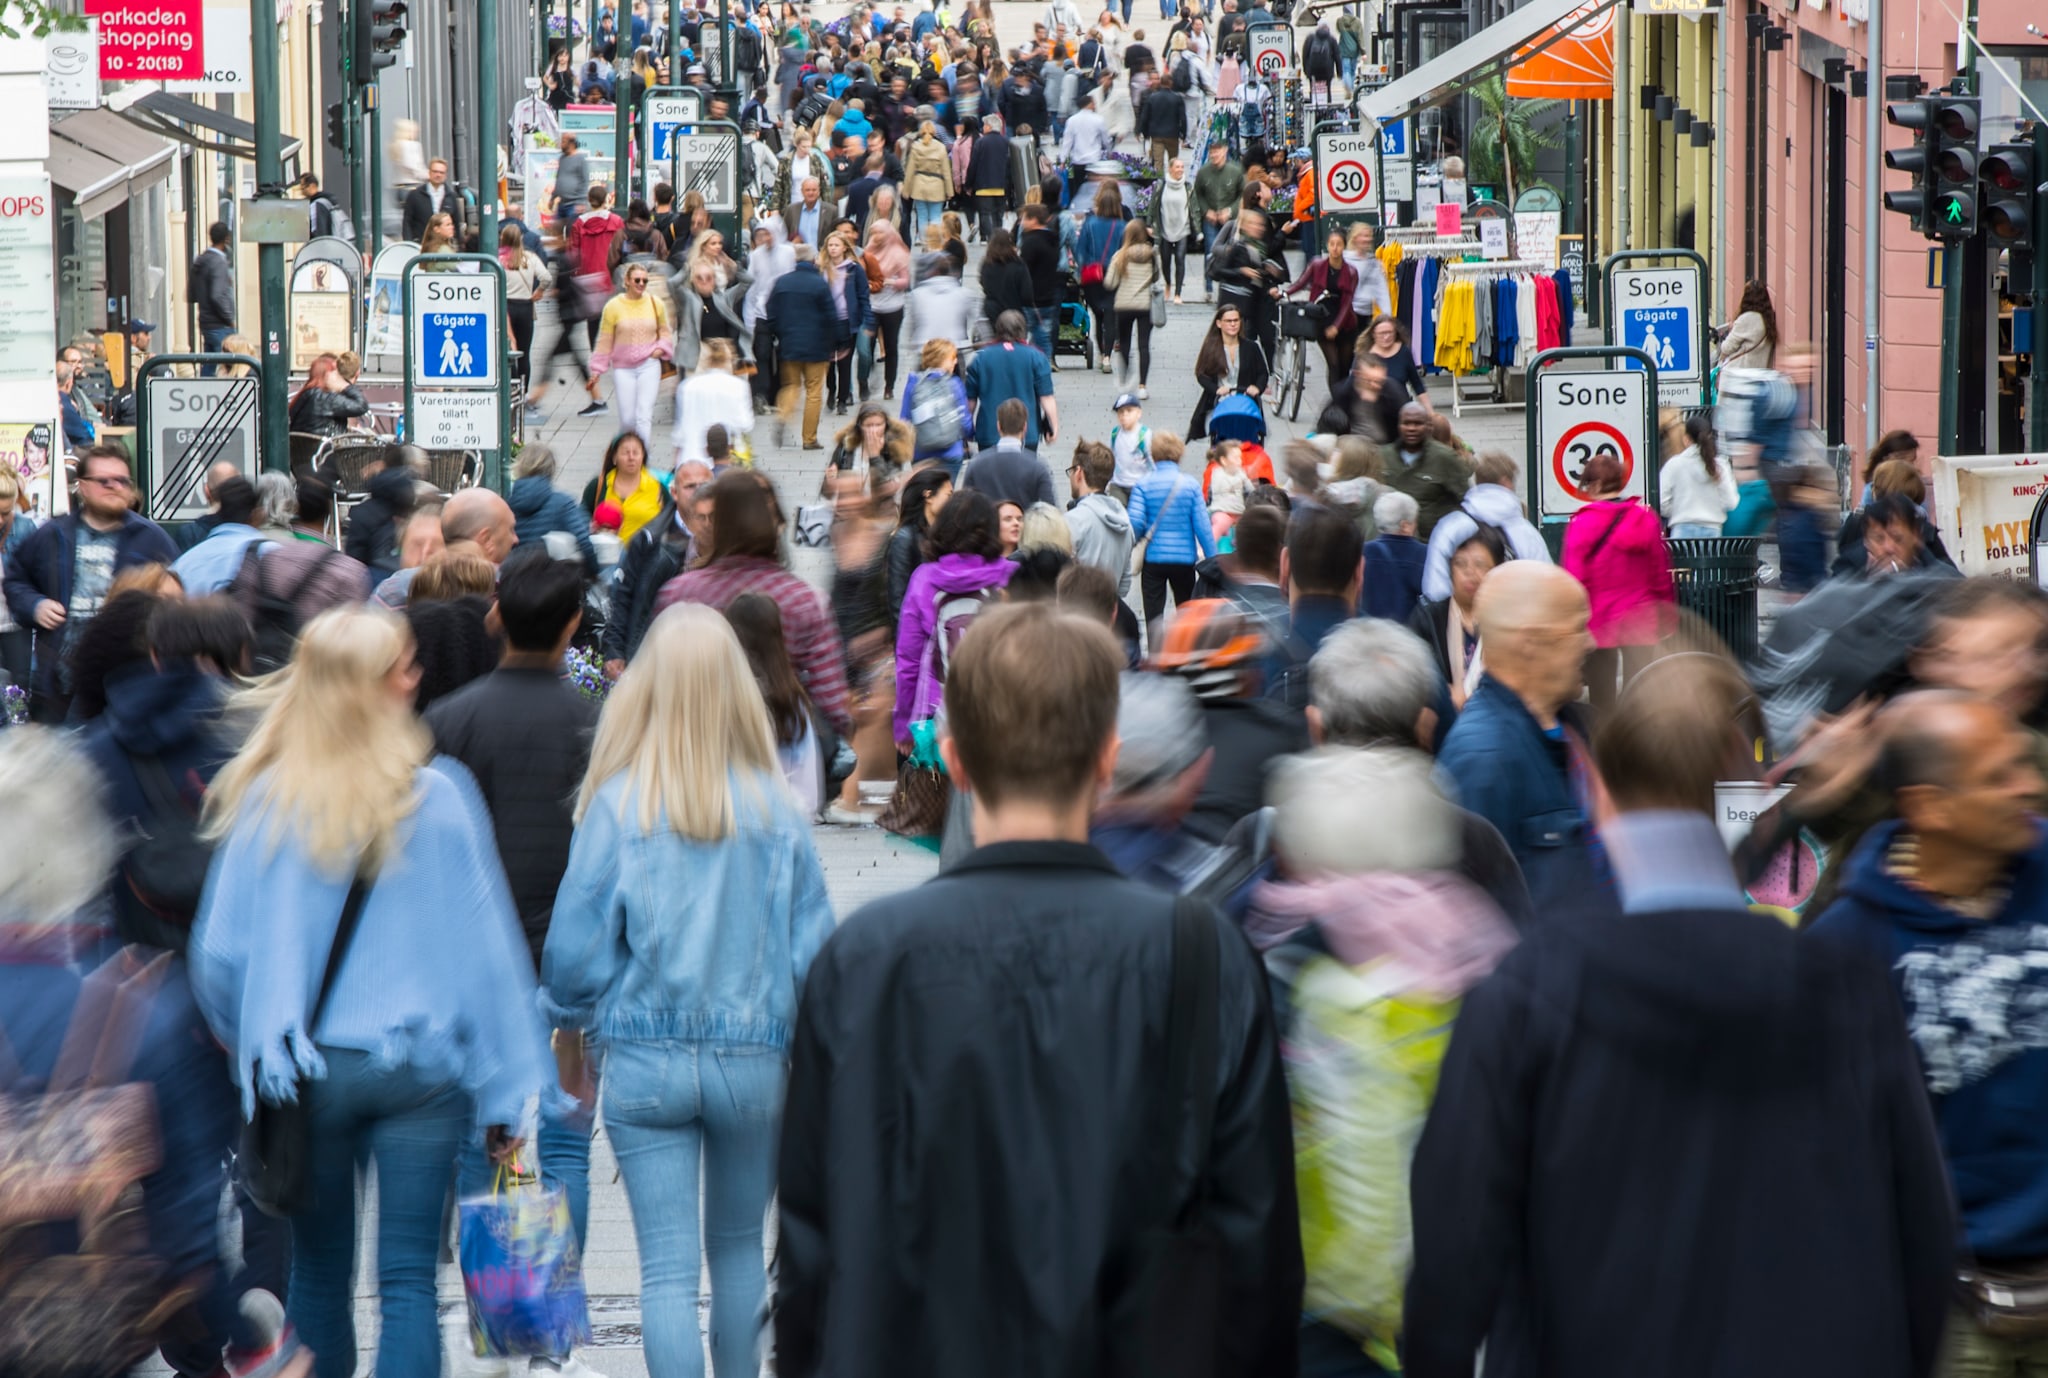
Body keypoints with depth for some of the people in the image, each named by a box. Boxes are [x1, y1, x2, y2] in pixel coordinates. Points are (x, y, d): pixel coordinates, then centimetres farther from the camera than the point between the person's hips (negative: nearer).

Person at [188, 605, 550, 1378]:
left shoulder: (264, 801, -5)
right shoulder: (438, 800, -8)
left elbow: (220, 952, -1)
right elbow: (484, 952, -5)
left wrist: (253, 1045, 19)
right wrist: (504, 1096, 2)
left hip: (307, 1072, 2)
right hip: (422, 1067, -1)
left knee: (320, 1272, 16)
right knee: (409, 1280, 1)